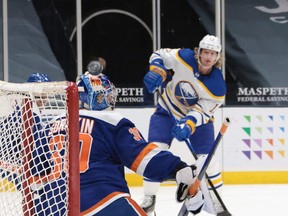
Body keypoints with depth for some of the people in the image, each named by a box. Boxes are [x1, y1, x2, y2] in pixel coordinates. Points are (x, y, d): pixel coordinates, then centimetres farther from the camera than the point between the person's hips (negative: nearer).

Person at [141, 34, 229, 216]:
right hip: (168, 111, 1)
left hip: (198, 117, -1)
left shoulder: (218, 86, -25)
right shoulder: (184, 58, -23)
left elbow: (202, 111, -25)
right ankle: (149, 199, 0)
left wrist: (188, 124, -43)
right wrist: (157, 72, -28)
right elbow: (159, 55, -8)